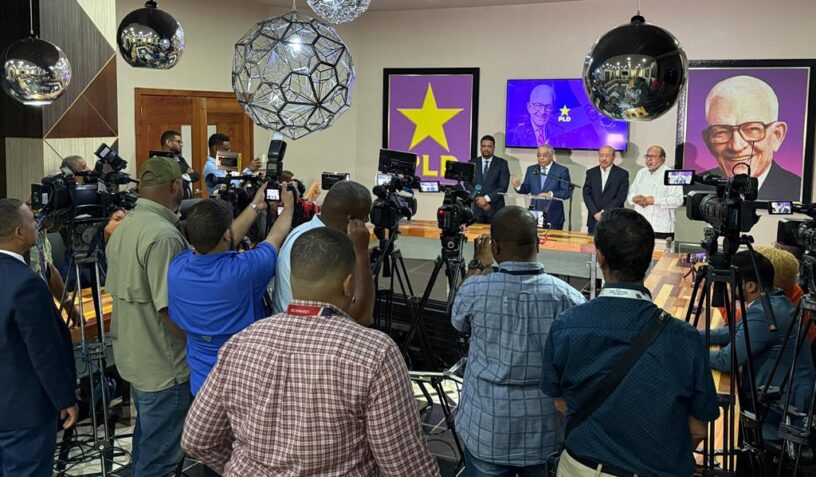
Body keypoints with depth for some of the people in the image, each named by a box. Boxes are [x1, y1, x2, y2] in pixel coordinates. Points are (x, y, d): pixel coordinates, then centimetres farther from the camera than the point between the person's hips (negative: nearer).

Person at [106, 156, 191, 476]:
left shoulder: (123, 228, 6)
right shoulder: (163, 234, -24)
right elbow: (170, 309, -26)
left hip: (133, 359, 9)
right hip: (164, 367, -9)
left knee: (146, 442, 25)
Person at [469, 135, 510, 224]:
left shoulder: (502, 163, 3)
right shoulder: (472, 163, 9)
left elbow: (503, 187, -5)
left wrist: (486, 198, -13)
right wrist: (478, 200, -8)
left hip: (495, 209, -1)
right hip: (477, 209, 1)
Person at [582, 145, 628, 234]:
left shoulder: (622, 174, 1)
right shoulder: (591, 173, 10)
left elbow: (620, 197, -7)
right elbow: (586, 194, 3)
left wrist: (603, 212, -13)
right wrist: (595, 213, -10)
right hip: (594, 221, 3)